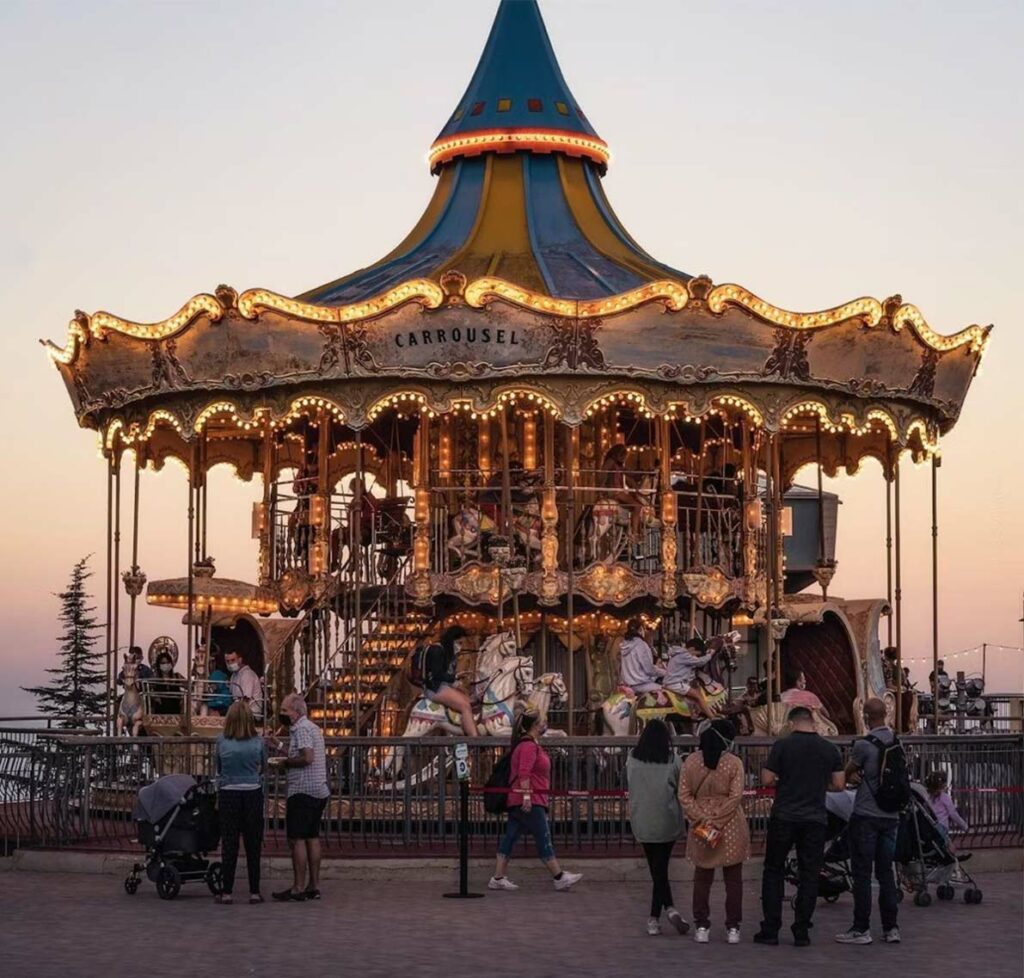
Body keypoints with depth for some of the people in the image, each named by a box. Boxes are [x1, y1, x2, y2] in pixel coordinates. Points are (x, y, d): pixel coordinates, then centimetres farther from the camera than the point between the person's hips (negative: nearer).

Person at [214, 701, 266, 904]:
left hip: (228, 794, 0)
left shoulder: (222, 742, -5)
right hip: (253, 794, 0)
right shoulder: (258, 742, -5)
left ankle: (226, 892, 5)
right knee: (253, 843, 7)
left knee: (229, 843, 5)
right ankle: (254, 891, 8)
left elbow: (218, 769, 6)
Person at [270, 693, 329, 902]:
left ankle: (298, 888, -8)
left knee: (297, 839, -7)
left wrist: (286, 763, -10)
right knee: (312, 838, 11)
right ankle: (314, 886, 12)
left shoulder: (301, 729, -12)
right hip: (319, 791, 10)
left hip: (303, 792, -10)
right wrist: (288, 761, 15)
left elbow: (307, 757, -24)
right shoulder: (313, 728, 19)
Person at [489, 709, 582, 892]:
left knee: (510, 839, 7)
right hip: (529, 801, -10)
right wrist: (526, 795, -26)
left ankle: (498, 879, 7)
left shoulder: (529, 745, 20)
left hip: (517, 802, 10)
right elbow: (524, 773, -22)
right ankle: (559, 878, 1)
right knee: (544, 840, -4)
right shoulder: (529, 746, -13)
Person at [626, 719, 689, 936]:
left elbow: (629, 786, 8)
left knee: (656, 869, 9)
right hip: (666, 821, -1)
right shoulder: (672, 760, -9)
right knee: (661, 869, 8)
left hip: (642, 821, 1)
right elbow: (680, 789, -2)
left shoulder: (632, 759, -4)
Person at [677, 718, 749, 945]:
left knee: (702, 879, 11)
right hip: (731, 829, -2)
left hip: (701, 828, 2)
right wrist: (718, 821, -11)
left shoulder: (690, 762, 0)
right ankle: (733, 928, 9)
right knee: (733, 879, 8)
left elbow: (684, 796, -3)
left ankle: (702, 927, 11)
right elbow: (736, 797, -13)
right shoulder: (734, 763, -7)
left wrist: (702, 819, -6)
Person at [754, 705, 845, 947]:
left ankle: (770, 929, 5)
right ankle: (801, 932, 5)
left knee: (773, 872, 9)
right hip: (816, 819, 2)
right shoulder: (830, 749, 2)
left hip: (784, 817, -2)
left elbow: (766, 780, -7)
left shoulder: (782, 745, -6)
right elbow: (839, 784, 4)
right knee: (809, 875, 7)